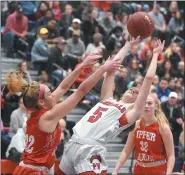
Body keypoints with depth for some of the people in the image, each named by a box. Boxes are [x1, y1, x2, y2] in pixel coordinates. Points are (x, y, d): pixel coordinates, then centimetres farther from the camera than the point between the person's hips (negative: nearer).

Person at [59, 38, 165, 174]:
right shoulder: (108, 99, 24)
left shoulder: (132, 111, 10)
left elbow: (149, 78, 7)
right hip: (73, 144, 6)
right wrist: (129, 45, 32)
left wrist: (155, 54, 19)